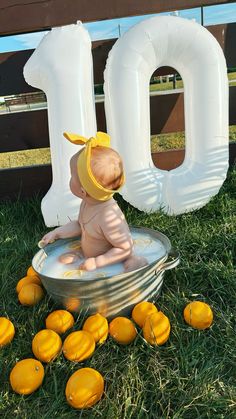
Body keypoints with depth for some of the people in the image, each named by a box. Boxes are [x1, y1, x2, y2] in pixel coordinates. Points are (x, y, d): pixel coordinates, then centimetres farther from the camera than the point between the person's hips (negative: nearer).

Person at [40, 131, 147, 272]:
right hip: (89, 258, 9)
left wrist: (97, 262, -29)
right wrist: (56, 233, 11)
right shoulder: (88, 203, -3)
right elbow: (80, 225, 19)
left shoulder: (109, 217, -33)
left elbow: (126, 248, -26)